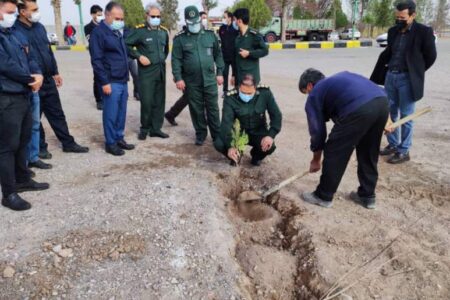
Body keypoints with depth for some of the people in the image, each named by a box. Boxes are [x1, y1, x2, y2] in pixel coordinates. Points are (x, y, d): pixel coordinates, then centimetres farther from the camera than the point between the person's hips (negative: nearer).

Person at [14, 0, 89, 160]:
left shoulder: (40, 27, 10)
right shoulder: (15, 30, -14)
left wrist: (55, 72, 18)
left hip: (48, 80, 7)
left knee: (57, 113, 13)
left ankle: (68, 143, 23)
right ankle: (40, 147, 22)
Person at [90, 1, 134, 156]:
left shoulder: (118, 32, 16)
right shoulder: (98, 33, -10)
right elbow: (96, 60, -15)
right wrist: (104, 82, -18)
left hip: (123, 81, 8)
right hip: (111, 82, -8)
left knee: (121, 113, 12)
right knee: (111, 114, -1)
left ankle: (119, 138, 24)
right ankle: (110, 143, 9)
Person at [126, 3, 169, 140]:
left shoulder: (164, 31, 9)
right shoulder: (139, 30, -8)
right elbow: (126, 45, -7)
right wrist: (139, 56, -13)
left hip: (161, 71, 5)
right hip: (146, 72, -5)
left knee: (159, 101, 7)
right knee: (146, 102, -3)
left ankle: (156, 128, 18)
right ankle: (144, 128, 15)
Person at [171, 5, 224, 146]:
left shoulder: (210, 35, 5)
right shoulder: (180, 38, -2)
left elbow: (218, 55, 10)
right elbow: (176, 60, -4)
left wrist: (219, 73, 6)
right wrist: (178, 78, -10)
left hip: (210, 80, 1)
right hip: (191, 82, -1)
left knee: (213, 108, 6)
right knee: (196, 109, 8)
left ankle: (217, 134, 18)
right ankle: (200, 133, 23)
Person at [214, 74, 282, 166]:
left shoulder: (265, 93, -18)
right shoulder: (230, 98, -22)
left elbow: (276, 115, -12)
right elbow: (226, 123, -27)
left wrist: (271, 135, -27)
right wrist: (229, 146, -39)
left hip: (258, 133, 1)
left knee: (270, 147, -30)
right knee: (218, 144, -26)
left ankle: (256, 155, 9)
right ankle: (235, 156, 10)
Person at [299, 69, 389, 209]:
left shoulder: (314, 96, 19)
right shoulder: (340, 77, 37)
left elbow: (317, 131, 18)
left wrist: (316, 160, 31)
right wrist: (385, 120, 30)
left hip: (358, 109, -7)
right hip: (382, 101, 7)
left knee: (334, 153, 10)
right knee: (369, 154, 23)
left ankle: (323, 196, 23)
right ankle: (367, 196, 36)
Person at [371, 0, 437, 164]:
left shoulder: (424, 31, -8)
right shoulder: (393, 31, 8)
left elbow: (430, 57, 0)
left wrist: (415, 72, 7)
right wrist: (377, 75, 12)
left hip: (407, 79, -6)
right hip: (390, 76, 6)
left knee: (406, 116, 0)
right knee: (390, 113, 12)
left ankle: (404, 151, 9)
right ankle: (392, 145, 26)